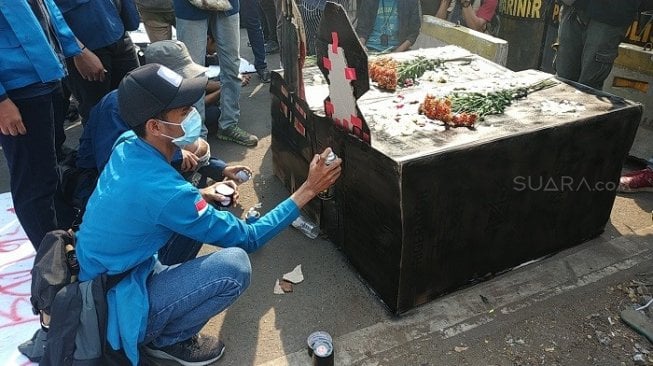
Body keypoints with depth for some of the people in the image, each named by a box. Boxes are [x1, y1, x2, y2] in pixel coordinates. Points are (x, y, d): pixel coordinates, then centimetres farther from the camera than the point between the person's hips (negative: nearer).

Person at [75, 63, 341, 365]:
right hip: (112, 308, -8)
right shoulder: (163, 191, -31)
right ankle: (166, 339, 0)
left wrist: (200, 194, -1)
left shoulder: (128, 144, -8)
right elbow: (247, 239, -19)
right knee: (234, 266, -25)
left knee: (196, 213, 6)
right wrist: (308, 190, -17)